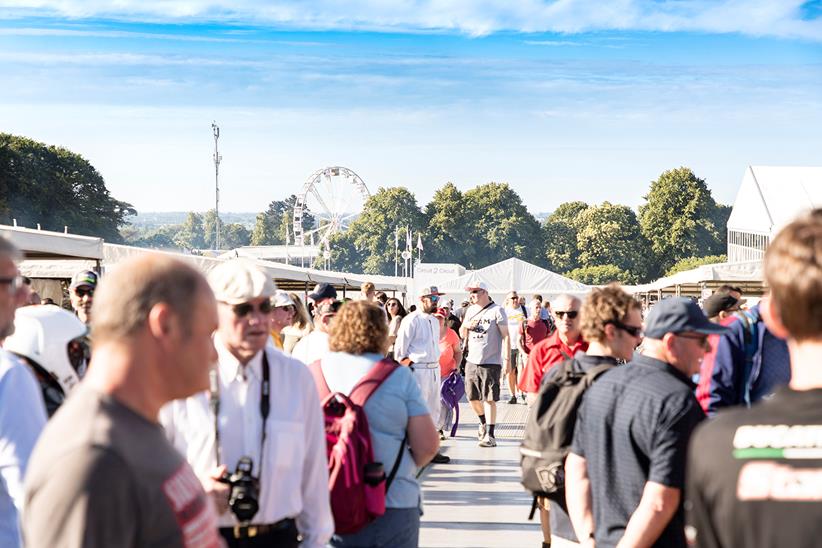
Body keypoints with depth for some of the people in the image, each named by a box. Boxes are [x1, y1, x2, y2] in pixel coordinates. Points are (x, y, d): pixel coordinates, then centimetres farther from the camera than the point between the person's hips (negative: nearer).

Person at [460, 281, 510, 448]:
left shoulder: (496, 310, -6)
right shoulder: (471, 311, 13)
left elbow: (505, 336, -7)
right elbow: (463, 335, 20)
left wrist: (507, 359, -14)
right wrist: (465, 325, -3)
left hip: (491, 362, -6)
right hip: (472, 361, 6)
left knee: (489, 399, -5)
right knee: (472, 397, 11)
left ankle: (490, 435, -2)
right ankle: (483, 422, 36)